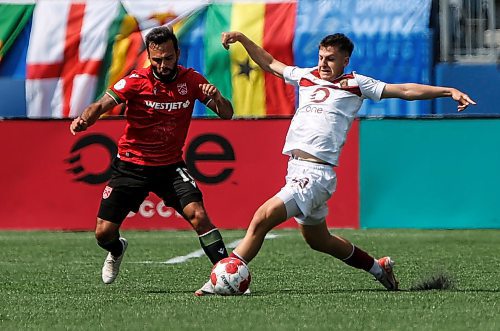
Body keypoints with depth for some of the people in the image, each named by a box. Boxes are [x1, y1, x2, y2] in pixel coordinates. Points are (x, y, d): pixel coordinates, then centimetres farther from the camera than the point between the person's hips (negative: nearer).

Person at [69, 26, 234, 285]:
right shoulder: (136, 81, -13)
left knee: (197, 214, -24)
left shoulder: (191, 80, -5)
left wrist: (217, 98, -27)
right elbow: (101, 106, -20)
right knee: (103, 233, -1)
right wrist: (84, 120, -43)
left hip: (170, 166, 1)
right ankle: (117, 250, 36)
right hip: (131, 165, -1)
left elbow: (227, 114, -3)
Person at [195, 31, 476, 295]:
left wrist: (449, 91, -4)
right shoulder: (306, 76, 18)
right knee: (318, 240, 21)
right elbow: (269, 64, 32)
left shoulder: (355, 84, 3)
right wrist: (242, 38, 26)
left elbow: (404, 90, 2)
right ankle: (379, 268, 39)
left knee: (262, 218, -19)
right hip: (296, 170, 8)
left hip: (317, 172, -8)